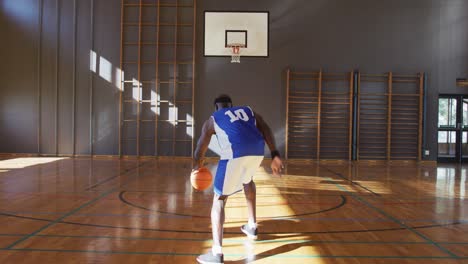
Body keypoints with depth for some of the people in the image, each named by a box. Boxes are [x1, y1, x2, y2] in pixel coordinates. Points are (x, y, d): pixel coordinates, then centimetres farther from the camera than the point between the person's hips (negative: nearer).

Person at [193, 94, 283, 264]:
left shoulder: (212, 119, 24)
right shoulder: (249, 111, 32)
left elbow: (200, 150, 23)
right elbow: (266, 130, 16)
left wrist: (196, 168, 40)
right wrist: (275, 155, 11)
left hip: (235, 154, -4)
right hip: (257, 151, 4)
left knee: (219, 198, 5)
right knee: (247, 180, 36)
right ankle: (252, 226, 40)